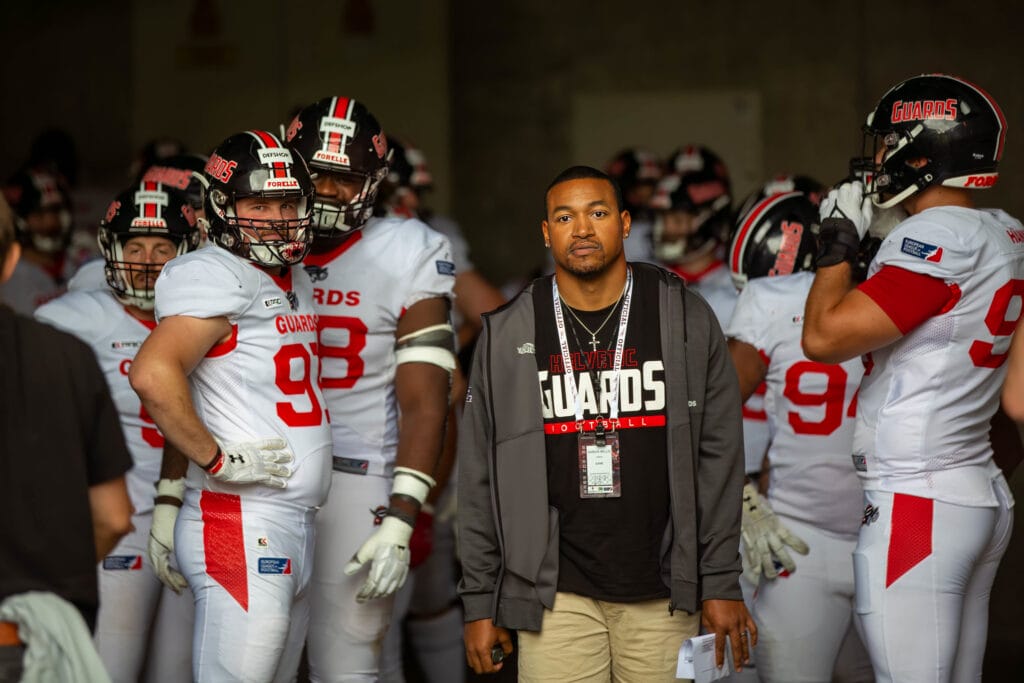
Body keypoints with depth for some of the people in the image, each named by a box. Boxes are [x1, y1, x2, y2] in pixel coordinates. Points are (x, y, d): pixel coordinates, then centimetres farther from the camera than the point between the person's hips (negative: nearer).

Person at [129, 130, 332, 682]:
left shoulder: (295, 283, 17)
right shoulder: (217, 278, -11)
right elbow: (152, 374, -26)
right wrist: (219, 460, -18)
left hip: (294, 527, 9)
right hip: (243, 527, -9)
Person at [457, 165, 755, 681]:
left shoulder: (686, 321, 1)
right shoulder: (506, 337, 1)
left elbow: (719, 457, 1)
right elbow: (480, 478, 4)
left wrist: (721, 583, -3)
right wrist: (479, 603, 1)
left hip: (663, 594, 0)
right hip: (557, 594, 0)